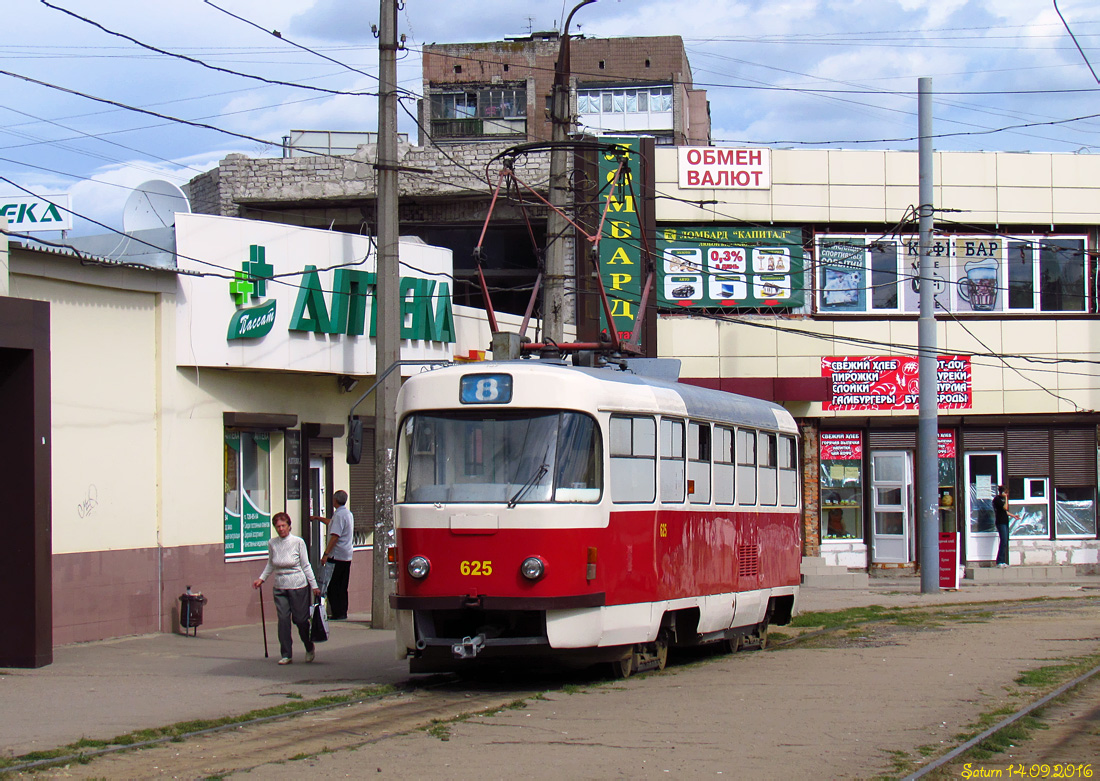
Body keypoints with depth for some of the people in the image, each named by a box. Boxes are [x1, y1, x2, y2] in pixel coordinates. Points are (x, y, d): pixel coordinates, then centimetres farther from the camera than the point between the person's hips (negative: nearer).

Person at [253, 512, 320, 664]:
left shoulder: (298, 542, -7)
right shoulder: (272, 543, 3)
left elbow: (306, 566, -2)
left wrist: (314, 586, -2)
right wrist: (261, 579, 9)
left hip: (298, 586, -3)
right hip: (280, 587, 3)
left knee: (300, 619, 2)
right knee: (283, 620, -4)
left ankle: (309, 648, 27)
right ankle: (286, 655, 3)